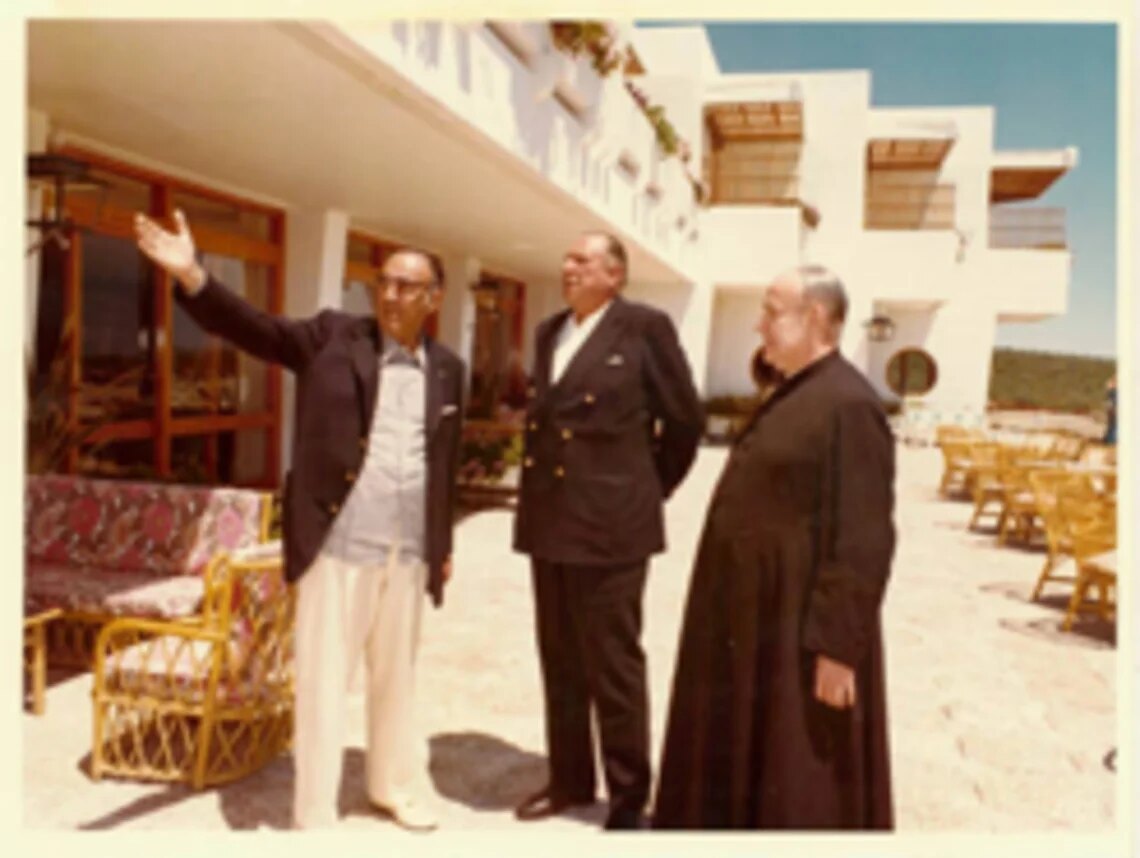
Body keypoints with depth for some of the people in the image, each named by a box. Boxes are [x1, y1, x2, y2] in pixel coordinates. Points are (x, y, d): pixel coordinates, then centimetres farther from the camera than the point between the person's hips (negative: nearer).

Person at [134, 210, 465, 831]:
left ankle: (395, 786, 37)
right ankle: (314, 817, 19)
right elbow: (254, 328, -11)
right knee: (323, 680, 4)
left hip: (409, 550, 4)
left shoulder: (446, 368, 9)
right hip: (338, 543, -3)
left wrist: (444, 545, 15)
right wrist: (190, 275, -27)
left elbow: (445, 463, 13)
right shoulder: (332, 336, 0)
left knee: (396, 675, 18)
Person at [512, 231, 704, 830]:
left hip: (608, 523, -6)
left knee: (614, 666, 4)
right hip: (548, 521, 7)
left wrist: (651, 490, 4)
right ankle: (569, 779, 32)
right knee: (560, 664, 16)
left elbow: (685, 420, -2)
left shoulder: (644, 327, -6)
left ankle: (628, 797, 21)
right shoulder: (549, 332, 15)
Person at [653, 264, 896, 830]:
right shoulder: (793, 395, 10)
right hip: (757, 618, 9)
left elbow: (863, 542, -23)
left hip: (800, 628, -9)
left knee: (796, 788, 7)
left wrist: (837, 646, -22)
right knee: (747, 761, 22)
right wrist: (736, 610, 18)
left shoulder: (848, 405, -20)